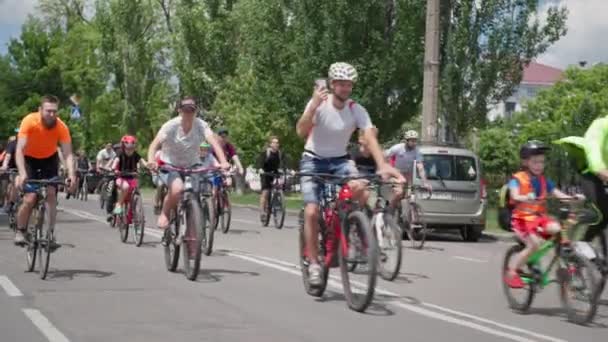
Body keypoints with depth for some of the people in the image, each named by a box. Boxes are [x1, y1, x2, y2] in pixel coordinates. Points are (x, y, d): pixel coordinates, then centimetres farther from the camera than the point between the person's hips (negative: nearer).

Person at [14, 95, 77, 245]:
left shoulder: (61, 127, -26)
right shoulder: (29, 121, -31)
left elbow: (68, 154, -28)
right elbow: (19, 150, -34)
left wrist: (71, 175, -44)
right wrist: (22, 173, -46)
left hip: (49, 159, 2)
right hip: (30, 159, -2)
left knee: (51, 195, -13)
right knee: (30, 198, -13)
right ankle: (20, 231, 9)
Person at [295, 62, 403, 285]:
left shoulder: (357, 111, -13)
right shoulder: (318, 103, -16)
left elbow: (370, 138, -25)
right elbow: (301, 131, -28)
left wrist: (382, 165, -42)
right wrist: (314, 105, -41)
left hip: (339, 160, 1)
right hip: (313, 160, -1)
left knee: (359, 187, -29)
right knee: (312, 211, -16)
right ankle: (313, 263, -2)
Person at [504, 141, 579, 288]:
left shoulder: (544, 181, 10)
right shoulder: (517, 179, -5)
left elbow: (558, 194, 1)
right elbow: (515, 196, -22)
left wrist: (574, 198, -18)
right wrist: (526, 198, -44)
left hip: (540, 217, 5)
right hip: (522, 218, -5)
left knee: (556, 229, -25)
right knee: (534, 244, -24)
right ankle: (511, 272, -10)